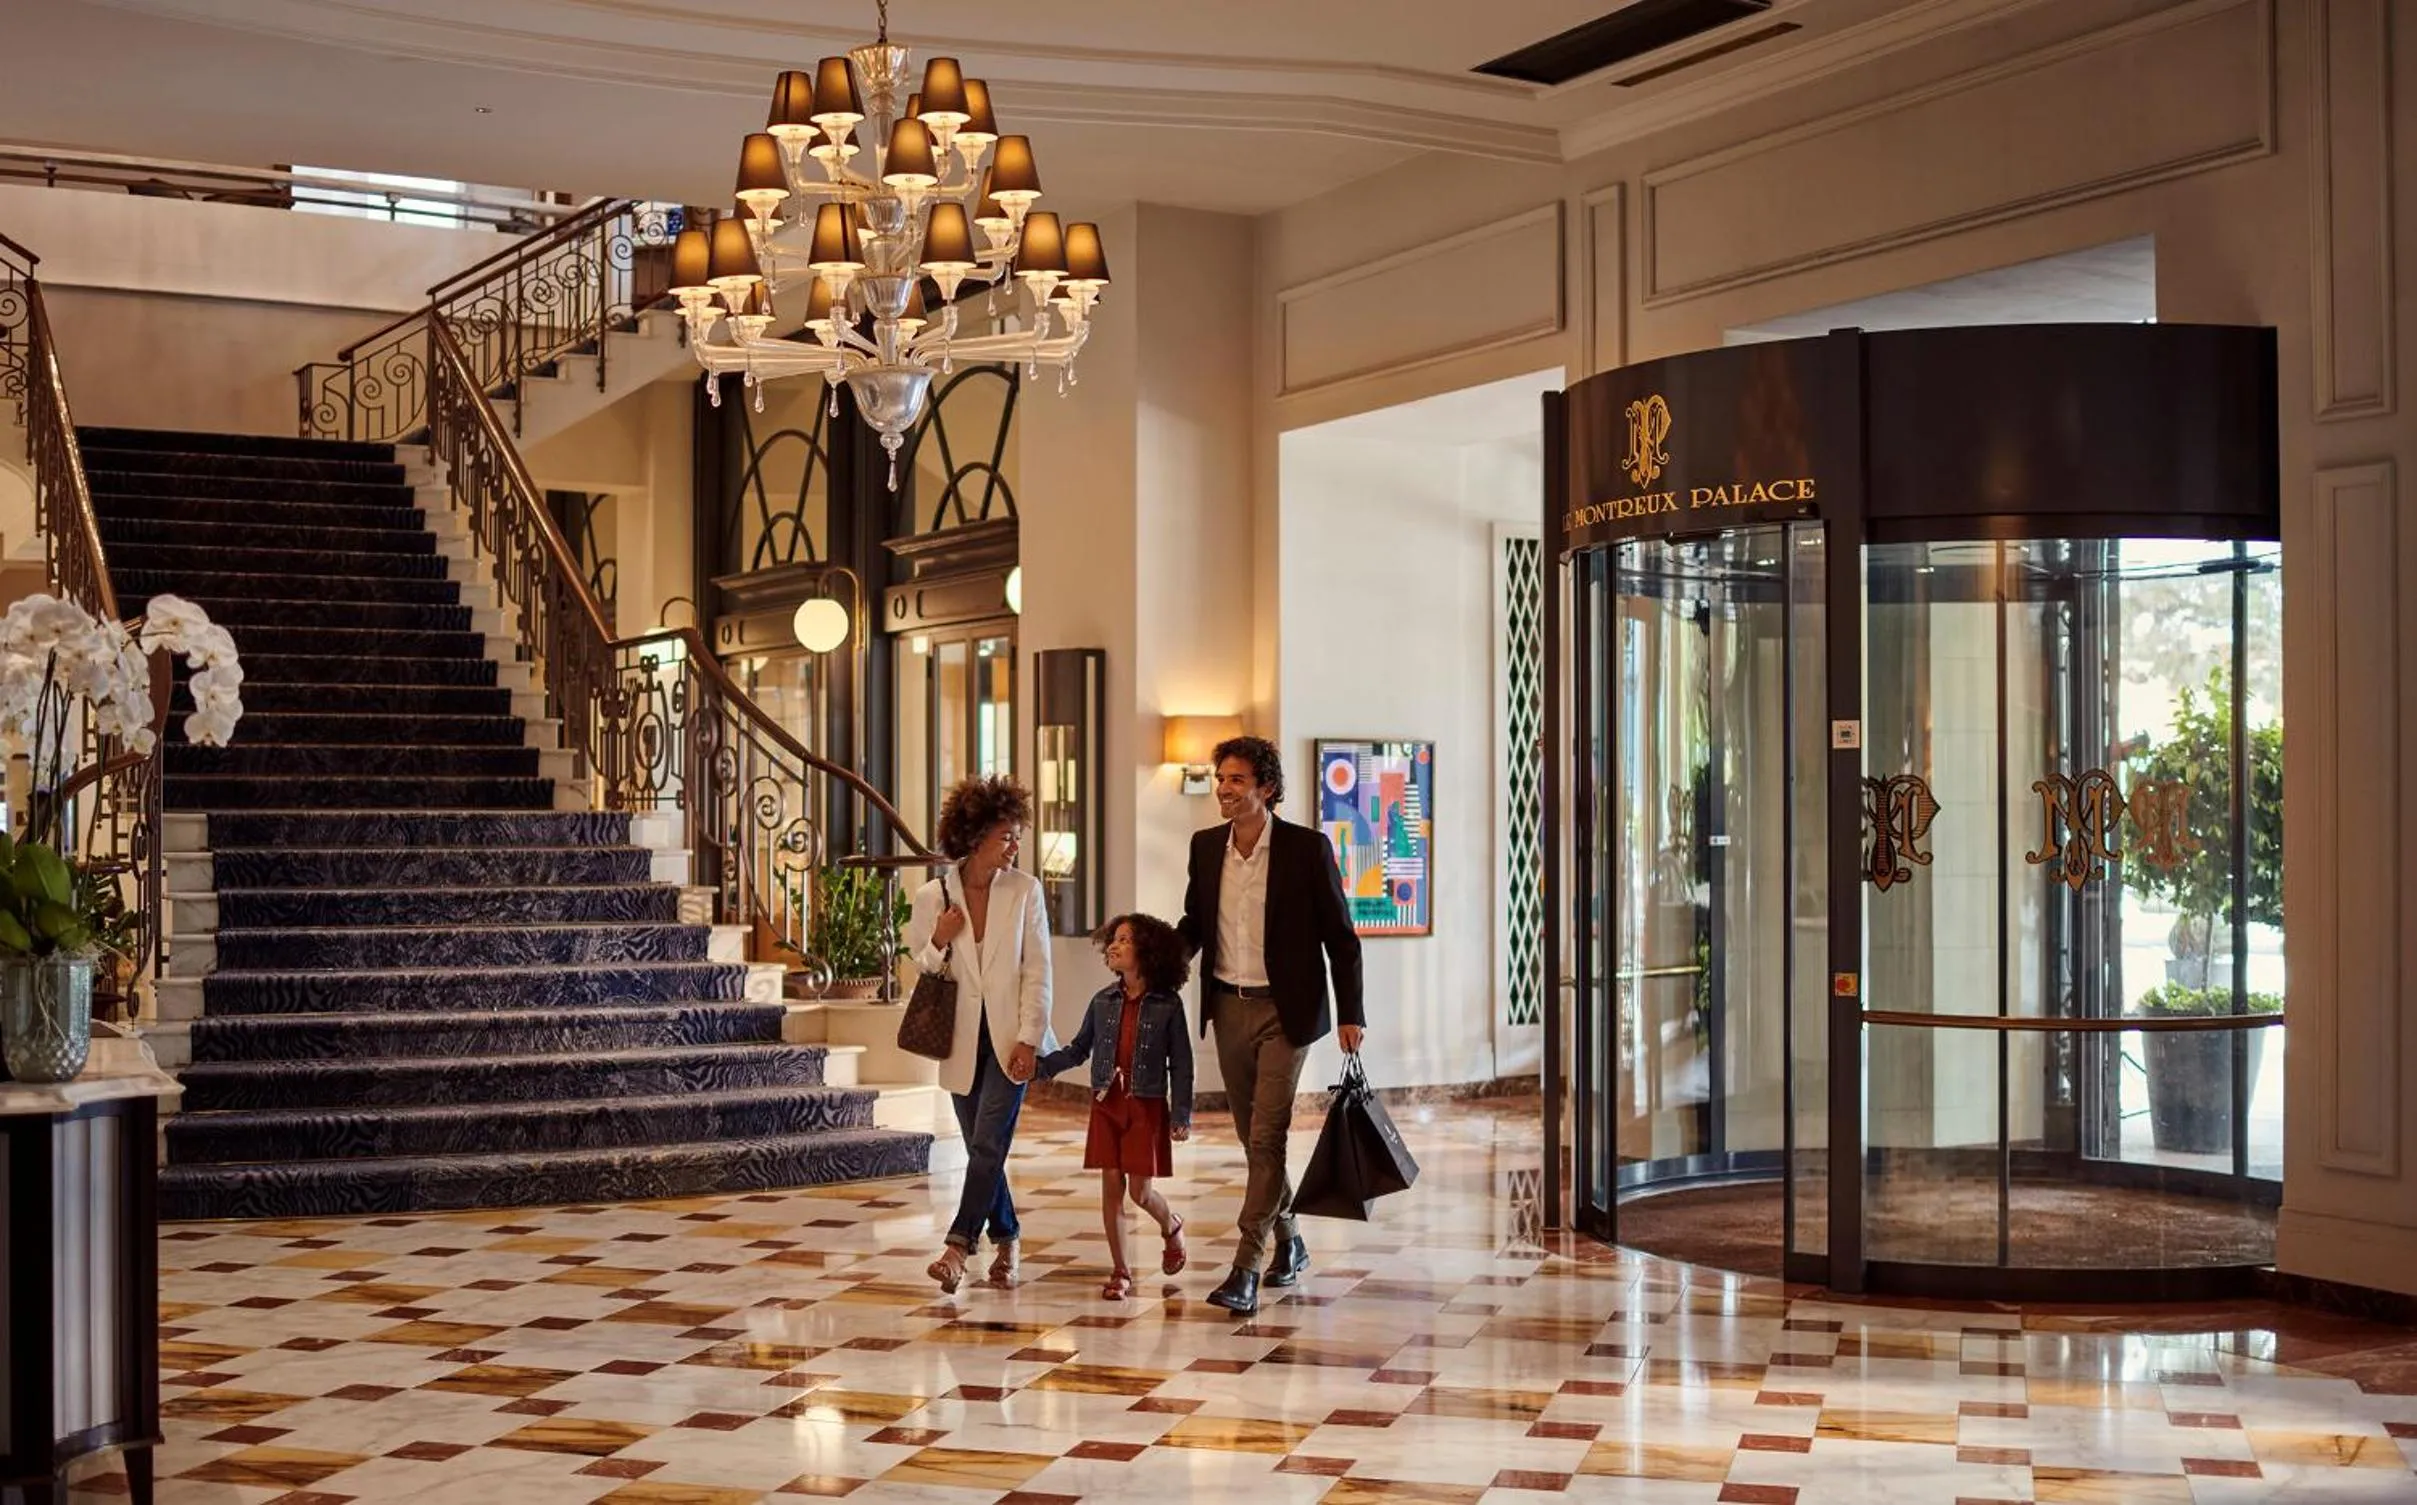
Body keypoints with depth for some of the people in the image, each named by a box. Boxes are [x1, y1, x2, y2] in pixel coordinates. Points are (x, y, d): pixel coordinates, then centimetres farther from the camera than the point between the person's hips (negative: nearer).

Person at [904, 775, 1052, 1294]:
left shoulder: (1024, 890, -3)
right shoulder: (932, 896, -1)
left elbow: (1037, 971, -3)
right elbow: (920, 972, 8)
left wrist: (1028, 1039, -10)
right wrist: (939, 943, -13)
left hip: (1009, 1037, -2)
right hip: (962, 1040, 2)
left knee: (988, 1145, -12)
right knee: (983, 1148, 10)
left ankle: (959, 1245, -13)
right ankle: (1005, 1242, 26)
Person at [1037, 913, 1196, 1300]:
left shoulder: (1168, 1005, -6)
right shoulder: (1103, 1002, 4)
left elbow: (1180, 1063, -3)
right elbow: (1078, 1050, 12)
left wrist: (1182, 1115, -7)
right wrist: (1040, 1065, -1)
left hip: (1147, 1106, -3)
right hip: (1106, 1104, 3)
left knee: (1140, 1191, -2)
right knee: (1111, 1185, 1)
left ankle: (1171, 1227, 33)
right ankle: (1120, 1272, 10)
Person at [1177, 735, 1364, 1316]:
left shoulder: (1307, 848, -9)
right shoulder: (1206, 846, 5)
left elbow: (1340, 937, -5)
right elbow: (1193, 922, 17)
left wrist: (1351, 1015, -8)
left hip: (1284, 1011, -5)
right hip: (1229, 1008, 5)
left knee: (1266, 1137, -10)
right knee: (1255, 1137, 14)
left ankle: (1246, 1268, -10)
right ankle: (1288, 1242, 32)